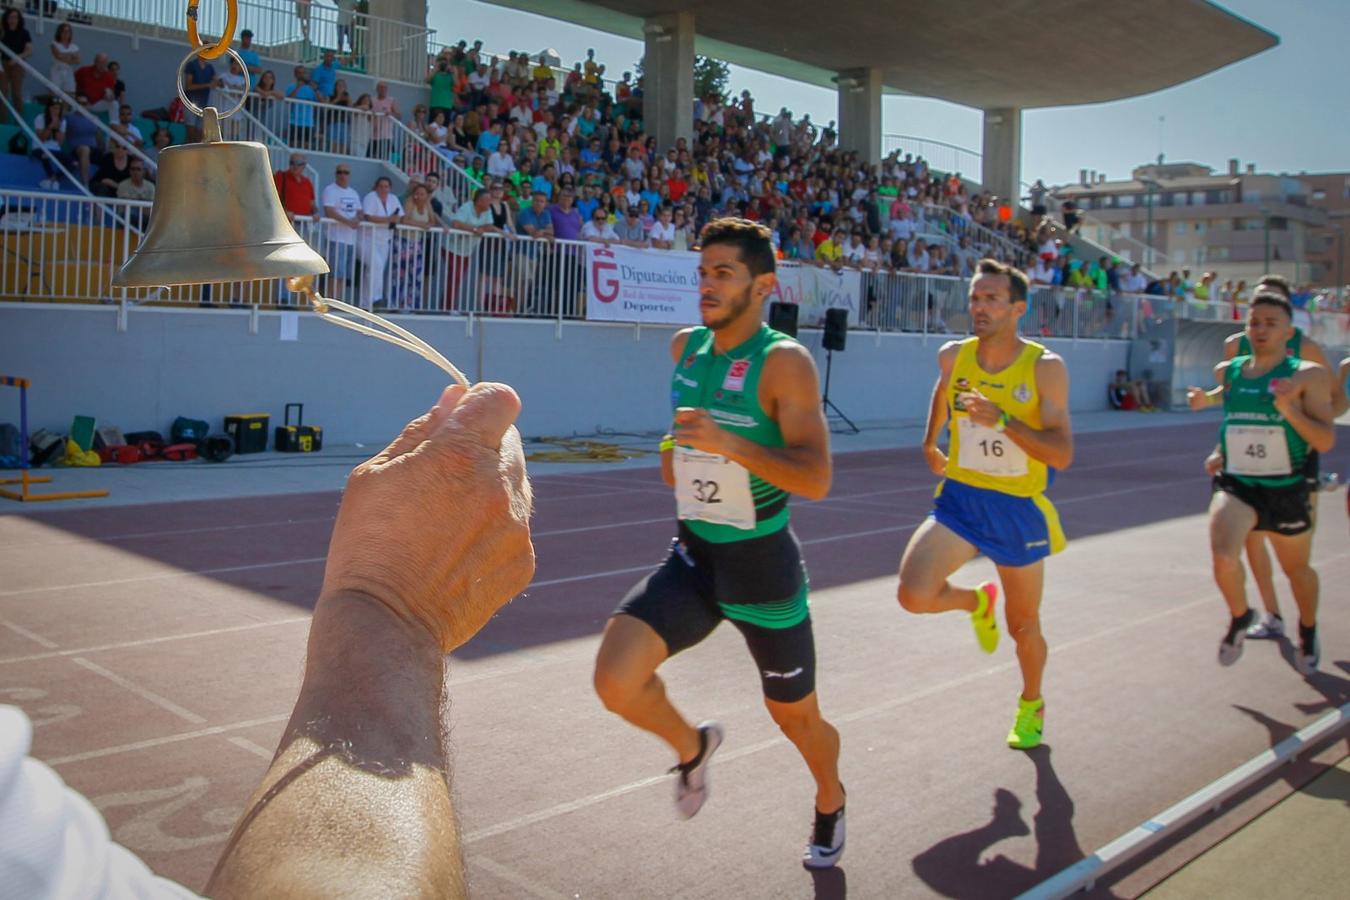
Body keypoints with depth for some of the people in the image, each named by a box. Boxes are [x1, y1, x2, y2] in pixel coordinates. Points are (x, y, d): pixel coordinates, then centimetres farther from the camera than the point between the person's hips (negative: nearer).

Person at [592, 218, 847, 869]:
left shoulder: (784, 361, -19)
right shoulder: (686, 347, 2)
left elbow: (816, 480, -27)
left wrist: (730, 444, -40)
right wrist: (674, 447, 7)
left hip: (761, 564, -4)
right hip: (692, 554, 5)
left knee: (796, 718, 14)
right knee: (615, 680, -17)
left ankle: (830, 803, 49)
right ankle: (691, 747, 17)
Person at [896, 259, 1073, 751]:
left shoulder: (1045, 367, -15)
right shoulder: (954, 356, -5)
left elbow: (1062, 454, -21)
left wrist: (1002, 418, -33)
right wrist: (930, 442, 32)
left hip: (1019, 508, -2)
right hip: (960, 498, 2)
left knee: (1023, 625, 13)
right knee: (914, 594, -21)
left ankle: (1031, 704, 46)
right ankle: (976, 601, 16)